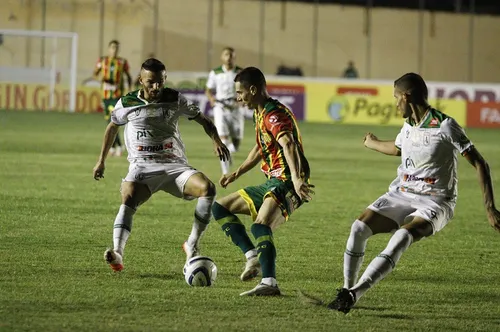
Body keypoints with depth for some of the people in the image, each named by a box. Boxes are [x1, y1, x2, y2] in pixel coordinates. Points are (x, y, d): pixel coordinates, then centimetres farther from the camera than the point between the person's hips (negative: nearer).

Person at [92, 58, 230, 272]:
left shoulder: (175, 100, 5)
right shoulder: (127, 103, 5)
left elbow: (202, 120, 15)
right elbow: (112, 127, 24)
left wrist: (216, 141, -4)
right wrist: (101, 161, 26)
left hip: (175, 165, 1)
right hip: (142, 167, -1)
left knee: (208, 188, -25)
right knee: (128, 199, -33)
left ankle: (193, 245, -10)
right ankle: (117, 253, -45)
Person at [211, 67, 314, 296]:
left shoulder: (274, 115, -17)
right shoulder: (259, 114, 16)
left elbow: (289, 145, -33)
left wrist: (297, 179, -47)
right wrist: (236, 174, 37)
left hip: (287, 184, -11)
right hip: (272, 183, 11)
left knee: (260, 226, -33)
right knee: (220, 208, 14)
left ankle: (269, 284, -41)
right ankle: (253, 256, 1)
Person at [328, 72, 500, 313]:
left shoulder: (445, 126, -13)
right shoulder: (409, 126, 9)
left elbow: (479, 164, -12)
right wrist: (373, 144, 56)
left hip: (434, 202, -7)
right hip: (401, 195, 7)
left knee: (403, 236, -34)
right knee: (359, 227, -16)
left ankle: (355, 293, -40)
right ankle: (346, 291, -7)